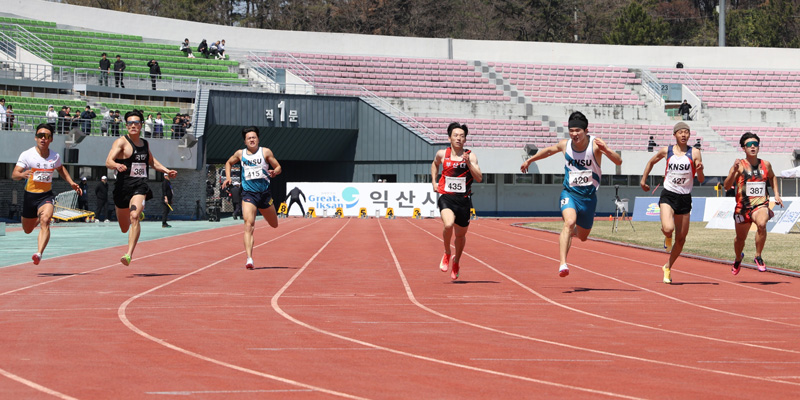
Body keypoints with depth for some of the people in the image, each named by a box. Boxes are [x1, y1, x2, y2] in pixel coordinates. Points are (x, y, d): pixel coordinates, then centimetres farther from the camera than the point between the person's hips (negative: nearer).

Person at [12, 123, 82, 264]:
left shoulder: (55, 156, 0)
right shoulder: (26, 155, -10)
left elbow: (61, 169, 24)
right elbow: (14, 174, -18)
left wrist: (71, 183, 12)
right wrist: (22, 175, -41)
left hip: (46, 196, 0)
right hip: (30, 195, 0)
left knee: (45, 221, -28)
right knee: (27, 230, 15)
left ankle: (39, 253, -37)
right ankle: (36, 219, 52)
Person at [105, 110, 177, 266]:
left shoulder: (145, 143, 13)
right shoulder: (121, 142, -5)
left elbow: (151, 161, 32)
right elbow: (108, 161, -18)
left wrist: (166, 170, 21)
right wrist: (117, 165, -40)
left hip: (140, 186, 2)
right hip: (123, 186, -2)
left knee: (134, 217, -24)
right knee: (124, 228, 12)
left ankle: (129, 254, -28)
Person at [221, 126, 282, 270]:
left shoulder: (265, 152, 0)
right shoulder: (240, 154, 5)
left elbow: (278, 167, 5)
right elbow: (229, 163, 24)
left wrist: (274, 172, -17)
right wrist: (228, 177, 9)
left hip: (264, 193, 1)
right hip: (248, 194, -1)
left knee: (274, 225, 18)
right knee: (248, 226, -19)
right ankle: (249, 259, -24)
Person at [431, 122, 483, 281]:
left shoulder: (471, 156, -2)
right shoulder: (442, 154, 2)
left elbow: (479, 178, -10)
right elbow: (435, 164, 26)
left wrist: (468, 163, -21)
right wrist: (434, 182, 16)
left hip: (463, 199, 1)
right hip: (446, 197, -1)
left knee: (461, 234, 12)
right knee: (448, 224, -28)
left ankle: (456, 261, 40)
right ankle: (447, 254, -1)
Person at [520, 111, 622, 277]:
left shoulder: (595, 144, -12)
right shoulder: (565, 144, -4)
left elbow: (618, 161, -20)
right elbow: (549, 150, 20)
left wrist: (606, 150, -39)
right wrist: (530, 160, 32)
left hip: (589, 197, 1)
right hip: (569, 193, -1)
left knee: (583, 237, 16)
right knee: (569, 222, -31)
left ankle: (573, 231, 55)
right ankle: (563, 264, -37)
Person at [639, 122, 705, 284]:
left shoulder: (694, 153, -2)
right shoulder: (666, 151, 1)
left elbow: (701, 180, -5)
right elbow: (651, 162, 21)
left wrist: (700, 170, -25)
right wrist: (643, 180, 20)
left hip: (685, 198, 1)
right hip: (668, 195, -1)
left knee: (681, 238, 7)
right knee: (668, 229, -26)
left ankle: (668, 267, 28)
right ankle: (667, 238, 12)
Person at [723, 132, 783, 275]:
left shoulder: (765, 165, 4)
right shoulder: (739, 165, -6)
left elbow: (772, 177, 27)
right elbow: (727, 185, -16)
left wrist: (776, 194, 17)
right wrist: (734, 171, -30)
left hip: (761, 204, 0)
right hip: (743, 206, 0)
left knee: (762, 224, -33)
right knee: (740, 238, 15)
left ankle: (758, 257, -13)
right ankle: (738, 259, 50)